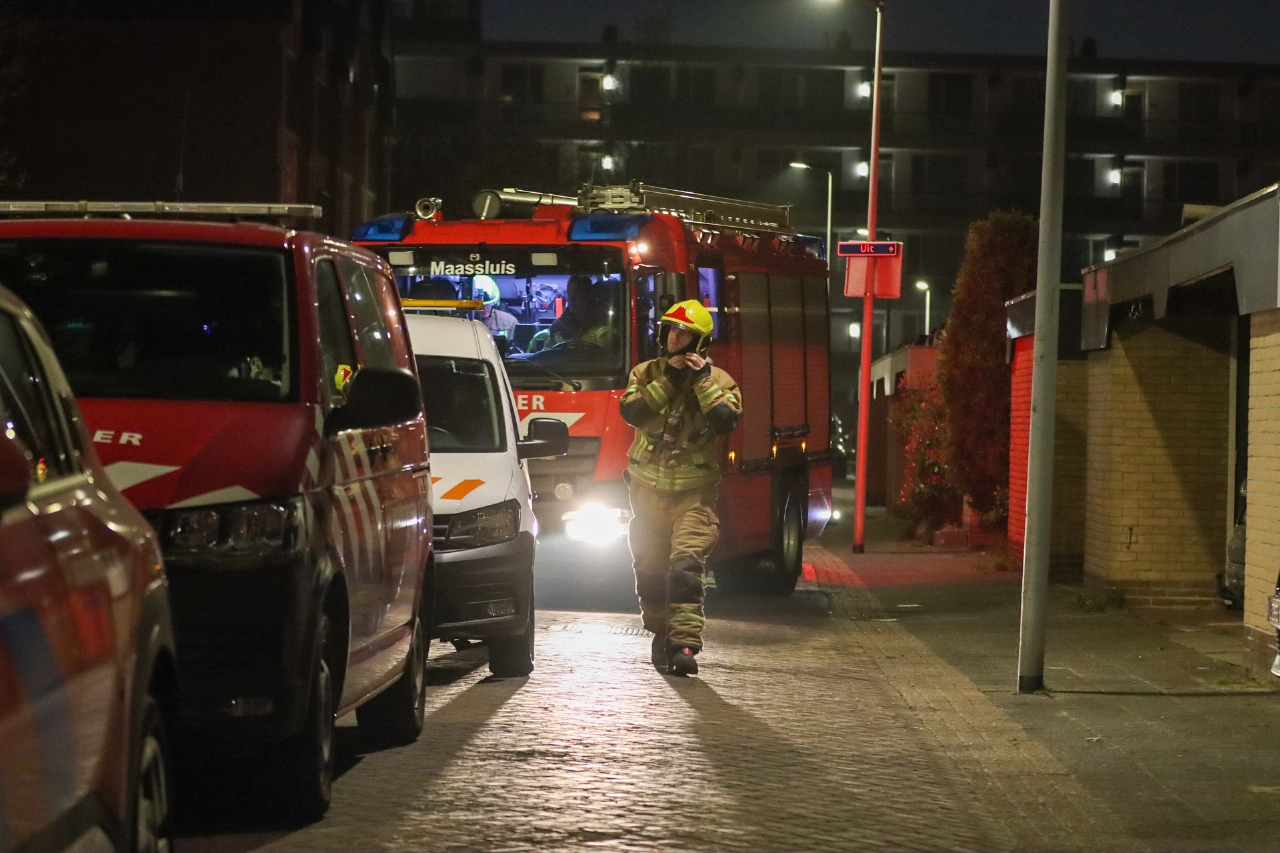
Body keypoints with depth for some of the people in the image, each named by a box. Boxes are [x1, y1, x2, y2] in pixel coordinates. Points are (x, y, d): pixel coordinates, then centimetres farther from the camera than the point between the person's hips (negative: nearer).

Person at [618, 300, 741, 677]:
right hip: (648, 489, 3)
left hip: (693, 493, -3)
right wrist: (668, 380, -15)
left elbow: (726, 421, -18)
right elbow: (631, 411, -11)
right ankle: (661, 635, 27)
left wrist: (702, 380, -18)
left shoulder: (718, 380, 0)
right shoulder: (646, 373, 7)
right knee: (650, 569, 10)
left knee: (687, 565, -18)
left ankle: (686, 643, -23)